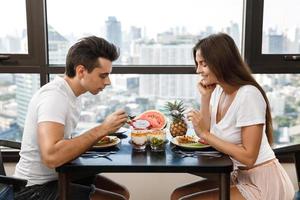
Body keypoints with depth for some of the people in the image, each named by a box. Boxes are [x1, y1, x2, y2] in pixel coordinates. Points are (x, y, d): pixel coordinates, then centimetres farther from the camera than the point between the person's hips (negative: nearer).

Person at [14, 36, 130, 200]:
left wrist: (99, 133, -4)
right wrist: (102, 129, -29)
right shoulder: (54, 96, -24)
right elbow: (51, 156, -37)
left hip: (58, 176, 9)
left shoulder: (71, 93, 4)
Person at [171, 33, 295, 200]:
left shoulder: (248, 95, -21)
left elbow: (248, 157, -22)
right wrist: (205, 97, -5)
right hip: (239, 176, 8)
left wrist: (205, 134, -20)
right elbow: (207, 137, 0)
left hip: (263, 183, -8)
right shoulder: (218, 90, 4)